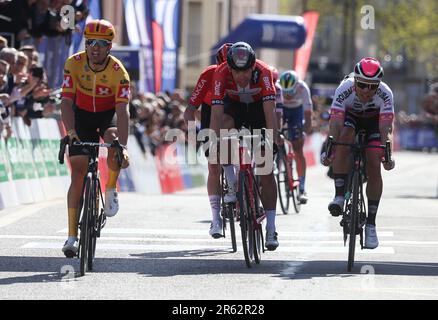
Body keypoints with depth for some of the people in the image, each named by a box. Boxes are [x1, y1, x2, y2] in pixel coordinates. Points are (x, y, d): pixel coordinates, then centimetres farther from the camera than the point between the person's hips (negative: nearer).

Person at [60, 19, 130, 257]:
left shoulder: (118, 72, -26)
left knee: (114, 141, -35)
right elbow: (66, 101, -27)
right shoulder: (74, 64, -22)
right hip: (82, 114, 1)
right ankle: (72, 236, -6)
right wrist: (70, 132, -43)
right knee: (78, 173, -8)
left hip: (109, 114, -1)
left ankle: (110, 191, -5)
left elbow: (122, 110, -34)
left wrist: (123, 146, -45)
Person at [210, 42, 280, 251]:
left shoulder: (263, 72, -35)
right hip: (234, 106, 1)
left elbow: (270, 110, -39)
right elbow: (216, 113, -36)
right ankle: (232, 185, -20)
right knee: (225, 127, -36)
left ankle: (271, 229, -5)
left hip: (258, 107, -1)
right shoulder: (221, 73, -33)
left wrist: (273, 141, -48)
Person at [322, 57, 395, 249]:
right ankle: (339, 196, -26)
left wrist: (387, 155, -49)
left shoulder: (385, 94, -34)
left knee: (374, 168, -13)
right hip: (349, 116, 0)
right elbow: (335, 124, -39)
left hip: (374, 120, 0)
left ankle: (371, 224, -4)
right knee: (343, 140, -34)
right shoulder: (344, 89, -35)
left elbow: (386, 128, -37)